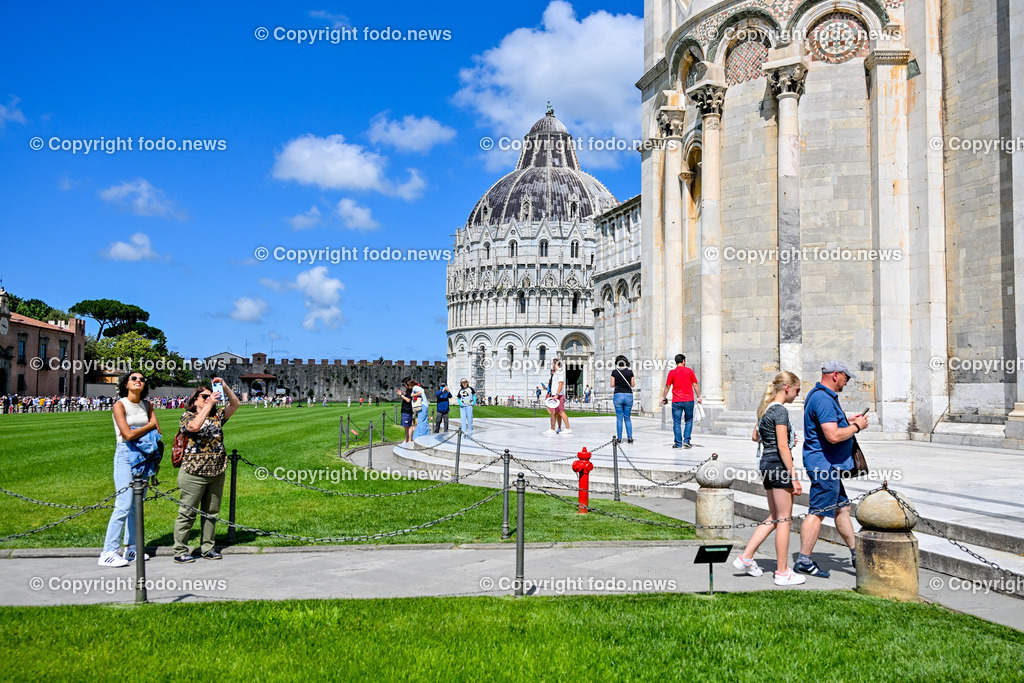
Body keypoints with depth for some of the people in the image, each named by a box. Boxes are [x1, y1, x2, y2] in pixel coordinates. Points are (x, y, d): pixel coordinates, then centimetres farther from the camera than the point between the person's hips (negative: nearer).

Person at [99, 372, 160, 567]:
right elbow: (128, 434, -15)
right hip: (125, 455, -6)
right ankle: (108, 553, -8)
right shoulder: (120, 405, -7)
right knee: (124, 505, -12)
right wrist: (149, 426, -2)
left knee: (137, 505, 8)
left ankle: (131, 549, 16)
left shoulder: (147, 405, 11)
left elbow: (157, 432, 8)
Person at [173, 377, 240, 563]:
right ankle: (180, 552, 7)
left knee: (211, 512, 11)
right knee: (188, 513, -1)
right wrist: (209, 404, -22)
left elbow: (235, 404, 7)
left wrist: (225, 387, -7)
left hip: (217, 473, 6)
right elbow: (195, 426, -24)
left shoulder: (217, 416, 13)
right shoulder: (187, 416, -2)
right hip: (194, 473, -6)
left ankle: (207, 548, 21)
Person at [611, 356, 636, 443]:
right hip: (629, 395, 1)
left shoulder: (614, 372, -2)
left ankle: (619, 438, 3)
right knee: (627, 418, 11)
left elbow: (612, 385, 1)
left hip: (618, 395, -1)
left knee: (619, 418, 4)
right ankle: (630, 437, 2)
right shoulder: (630, 372, 1)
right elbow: (633, 385, 5)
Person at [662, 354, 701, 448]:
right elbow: (695, 385, 4)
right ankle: (686, 441, 5)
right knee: (689, 420, 15)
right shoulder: (689, 371, 2)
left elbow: (667, 386, 3)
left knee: (676, 422, 4)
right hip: (689, 400, 1)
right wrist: (699, 397, 12)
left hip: (676, 401, -1)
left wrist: (664, 398, 14)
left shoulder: (672, 372, 0)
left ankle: (678, 443, 3)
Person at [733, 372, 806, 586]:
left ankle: (746, 557, 15)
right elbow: (782, 446, -19)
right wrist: (794, 477, -18)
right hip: (779, 463, -9)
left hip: (766, 463, 9)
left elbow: (756, 436, 25)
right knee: (783, 520, -1)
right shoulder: (780, 410, -14)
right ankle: (782, 572, 5)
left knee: (774, 518, 16)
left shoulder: (766, 408, 13)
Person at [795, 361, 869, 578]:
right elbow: (833, 436, -27)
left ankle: (856, 554, 26)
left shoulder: (819, 395, 16)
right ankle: (804, 560, -2)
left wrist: (849, 422, 18)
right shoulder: (824, 399, -20)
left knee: (842, 508, 17)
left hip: (829, 464, 11)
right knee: (817, 512, -6)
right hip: (824, 464, -11)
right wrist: (857, 426, -12)